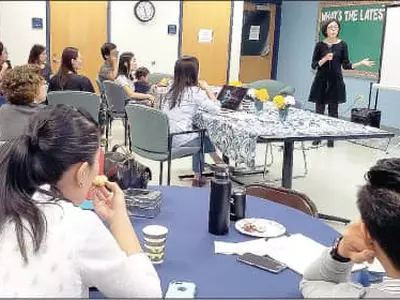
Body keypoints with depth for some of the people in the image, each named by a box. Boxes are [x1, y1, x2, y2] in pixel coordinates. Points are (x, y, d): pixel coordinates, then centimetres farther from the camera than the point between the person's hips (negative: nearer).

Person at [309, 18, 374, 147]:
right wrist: (325, 59, -18)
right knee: (319, 110, 2)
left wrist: (361, 63, -8)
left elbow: (346, 65, 3)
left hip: (335, 81, 0)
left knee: (333, 110, 4)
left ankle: (331, 138, 13)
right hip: (321, 81, 0)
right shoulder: (320, 45, 0)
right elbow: (314, 65, -2)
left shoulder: (342, 45, 1)